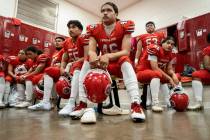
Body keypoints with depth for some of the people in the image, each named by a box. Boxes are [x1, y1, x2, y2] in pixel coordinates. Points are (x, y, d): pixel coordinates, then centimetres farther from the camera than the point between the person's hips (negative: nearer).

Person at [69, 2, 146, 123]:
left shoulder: (125, 26, -11)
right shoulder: (94, 29, -3)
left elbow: (126, 52, -20)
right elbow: (91, 50, -13)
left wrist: (108, 56, -38)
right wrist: (92, 55, -39)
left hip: (119, 65, -2)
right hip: (103, 65, 3)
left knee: (125, 60, -33)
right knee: (87, 62, -21)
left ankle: (136, 104, -40)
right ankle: (82, 104, -22)